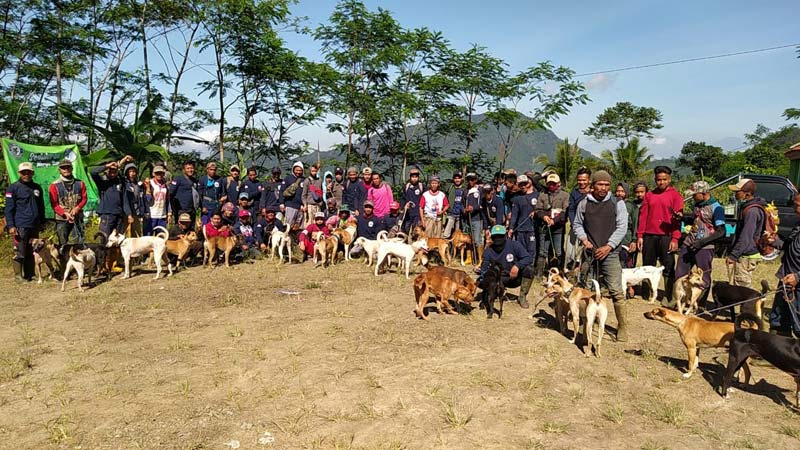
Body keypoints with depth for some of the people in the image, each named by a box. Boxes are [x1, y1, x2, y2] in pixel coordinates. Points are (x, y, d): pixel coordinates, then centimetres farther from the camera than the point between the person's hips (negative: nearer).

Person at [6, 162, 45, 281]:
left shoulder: (37, 188, 14)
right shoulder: (14, 188, -2)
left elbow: (41, 207, 22)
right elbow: (9, 208, -5)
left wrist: (42, 222, 20)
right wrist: (10, 225, -11)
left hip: (34, 226, 5)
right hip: (20, 226, -5)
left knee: (32, 252, 8)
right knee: (20, 252, -2)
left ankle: (30, 274, 16)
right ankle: (18, 275, 7)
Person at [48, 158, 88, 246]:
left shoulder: (80, 183, 6)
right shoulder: (54, 186, -1)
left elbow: (84, 198, 6)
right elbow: (54, 204, -3)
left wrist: (77, 208, -12)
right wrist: (65, 213, -17)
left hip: (78, 218, 1)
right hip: (62, 219, -1)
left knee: (81, 242, -1)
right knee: (63, 244, 7)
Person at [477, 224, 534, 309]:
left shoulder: (514, 244, -11)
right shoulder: (488, 251, -5)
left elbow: (529, 258, -18)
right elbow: (484, 269, -9)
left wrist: (517, 266, -36)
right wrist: (480, 272, -34)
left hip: (516, 278, -1)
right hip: (500, 280, 1)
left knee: (529, 268, -30)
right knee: (481, 282, -22)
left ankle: (522, 297, -12)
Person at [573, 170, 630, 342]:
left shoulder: (617, 203, 2)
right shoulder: (584, 204, 8)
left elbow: (622, 227, -2)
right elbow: (578, 224, 15)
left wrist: (608, 246, -11)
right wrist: (584, 239, -2)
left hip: (610, 253, -2)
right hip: (589, 253, 2)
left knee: (616, 292, -8)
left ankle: (623, 327, 2)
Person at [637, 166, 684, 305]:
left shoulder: (675, 195, 2)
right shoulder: (649, 195, 12)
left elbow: (678, 218, -4)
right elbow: (643, 215, 10)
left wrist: (675, 238, -12)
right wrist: (640, 235, 4)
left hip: (666, 236, -3)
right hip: (649, 236, 3)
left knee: (668, 267, 0)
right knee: (647, 266, 8)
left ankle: (668, 297, 6)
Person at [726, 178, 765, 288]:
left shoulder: (751, 211, -22)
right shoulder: (746, 206, 11)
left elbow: (745, 237, -24)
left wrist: (733, 255, -22)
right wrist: (732, 252, 23)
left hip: (746, 256, -10)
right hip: (744, 254, 10)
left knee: (742, 286, -5)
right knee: (746, 286, 19)